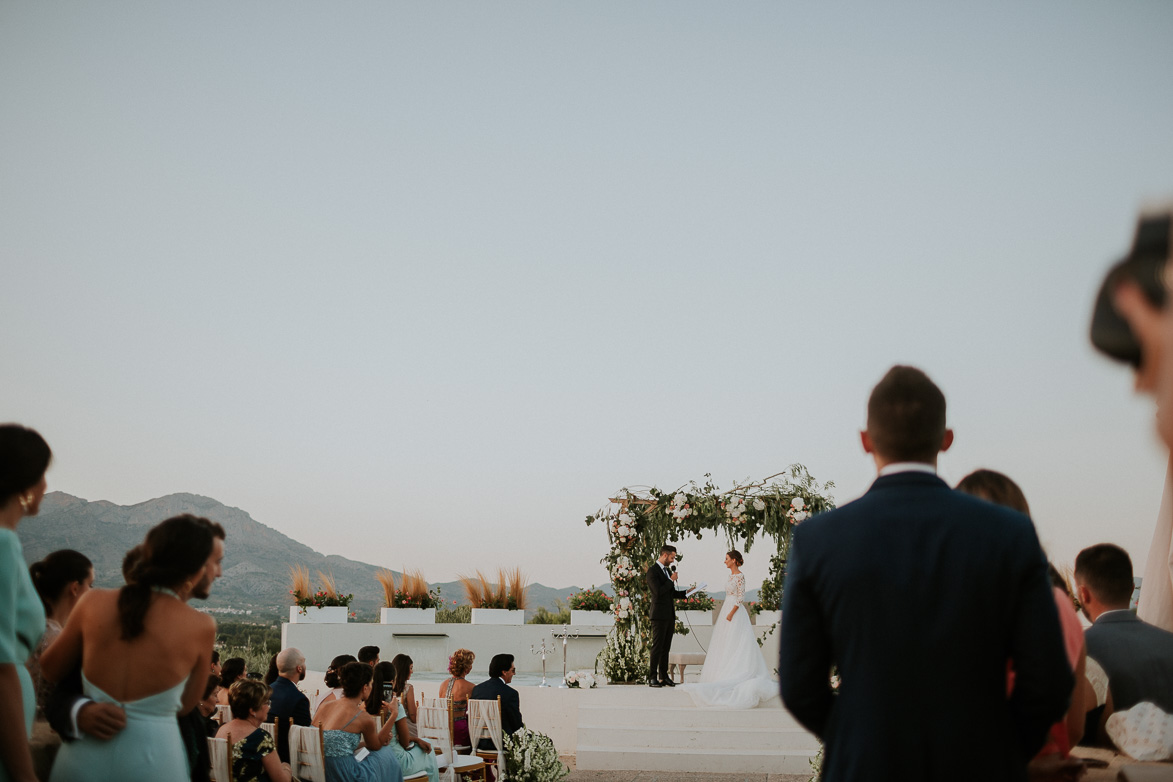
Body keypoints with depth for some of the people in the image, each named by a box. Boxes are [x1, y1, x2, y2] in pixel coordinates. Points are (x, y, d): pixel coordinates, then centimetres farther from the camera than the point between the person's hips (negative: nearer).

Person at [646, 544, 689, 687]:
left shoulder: (668, 570, 17)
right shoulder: (653, 571, -10)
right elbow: (658, 591, -21)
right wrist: (671, 580, -12)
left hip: (670, 615, 8)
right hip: (659, 615, -8)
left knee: (666, 648, 9)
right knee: (657, 647, -7)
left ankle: (664, 677, 13)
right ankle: (652, 678, -3)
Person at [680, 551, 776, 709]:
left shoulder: (740, 576, -14)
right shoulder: (731, 575, 14)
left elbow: (740, 597, -18)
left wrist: (730, 614, -20)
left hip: (735, 612, -10)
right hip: (727, 610, 10)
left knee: (734, 646, -7)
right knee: (725, 646, 10)